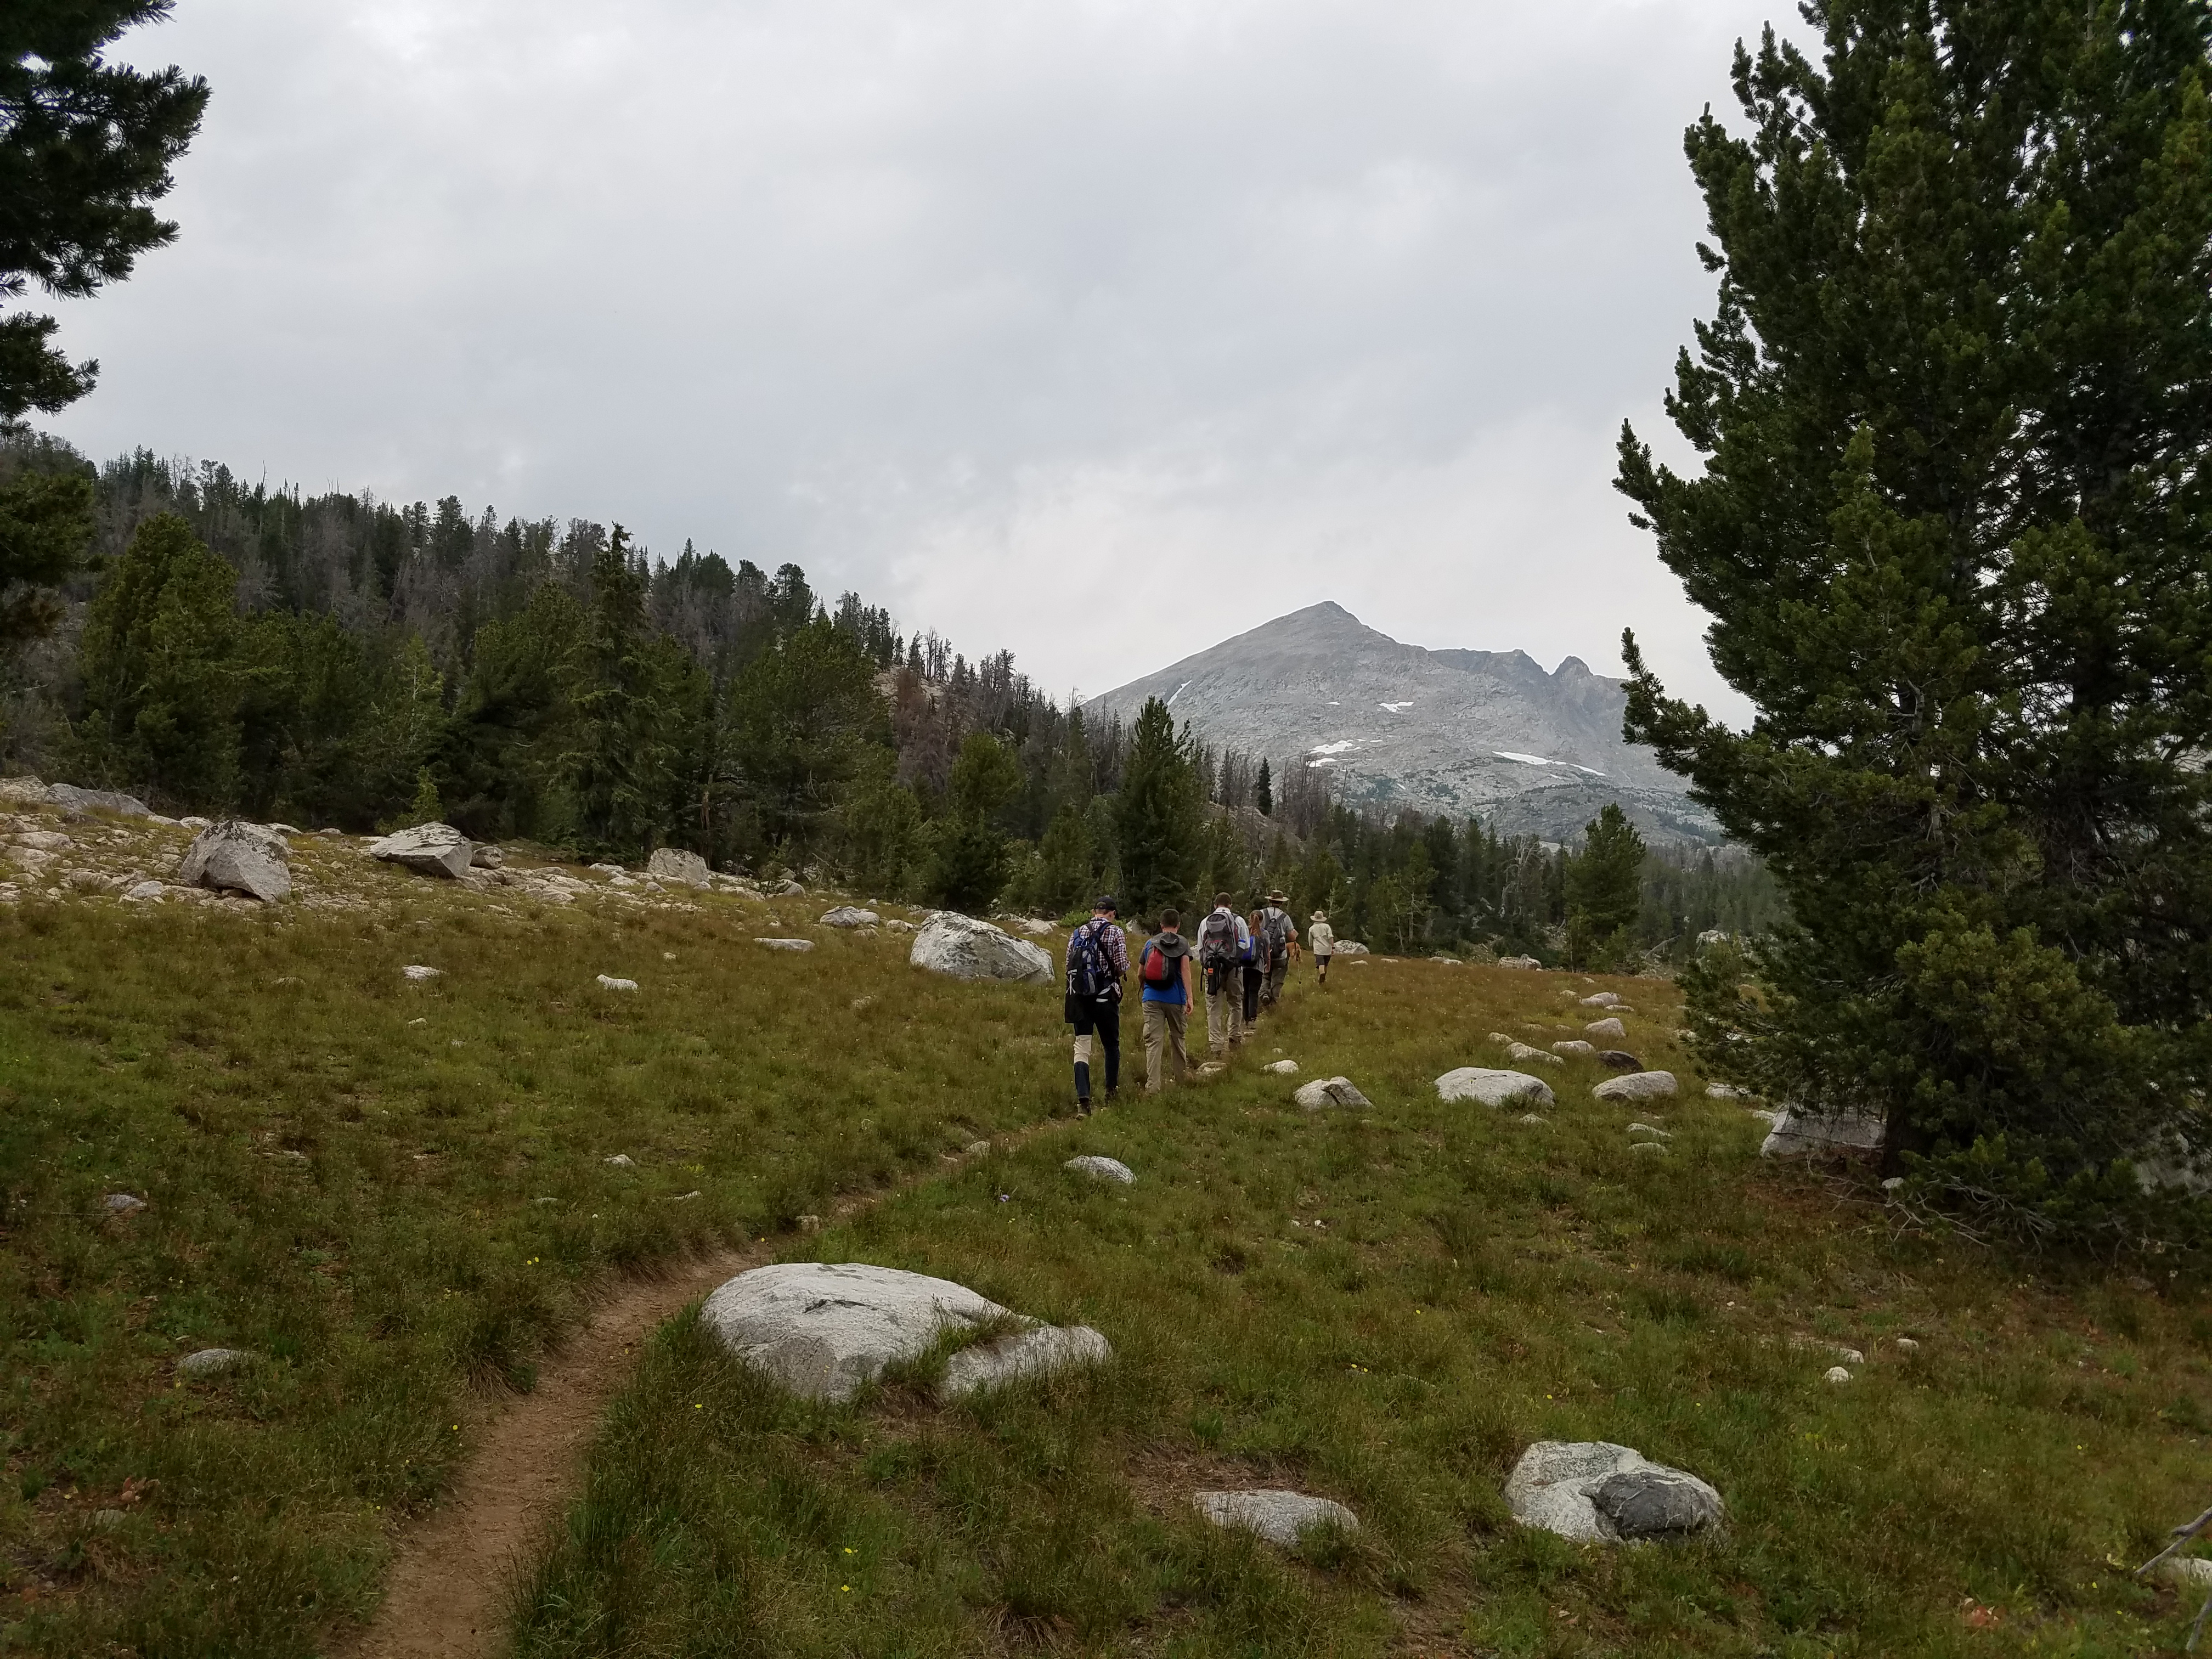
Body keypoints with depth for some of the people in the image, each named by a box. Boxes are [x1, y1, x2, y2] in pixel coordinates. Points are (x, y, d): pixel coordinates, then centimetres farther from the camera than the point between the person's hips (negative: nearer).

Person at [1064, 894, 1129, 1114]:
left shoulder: (1077, 934, 9)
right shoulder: (1114, 932, -4)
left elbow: (1069, 966, 8)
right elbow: (1122, 968, -9)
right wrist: (1119, 971, 12)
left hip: (1079, 997, 3)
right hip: (1105, 996, -3)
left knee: (1082, 1046, 0)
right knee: (1111, 1045, 16)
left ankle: (1083, 1100, -13)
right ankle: (1111, 1094, 27)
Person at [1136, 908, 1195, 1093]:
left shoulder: (1150, 943, 12)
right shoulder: (1182, 944, 4)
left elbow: (1140, 975, 17)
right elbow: (1185, 970, -10)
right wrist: (1189, 997, -14)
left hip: (1152, 999, 1)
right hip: (1175, 999, -1)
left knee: (1153, 1041, -4)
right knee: (1177, 1038, 18)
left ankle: (1152, 1085, -14)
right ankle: (1181, 1078, 30)